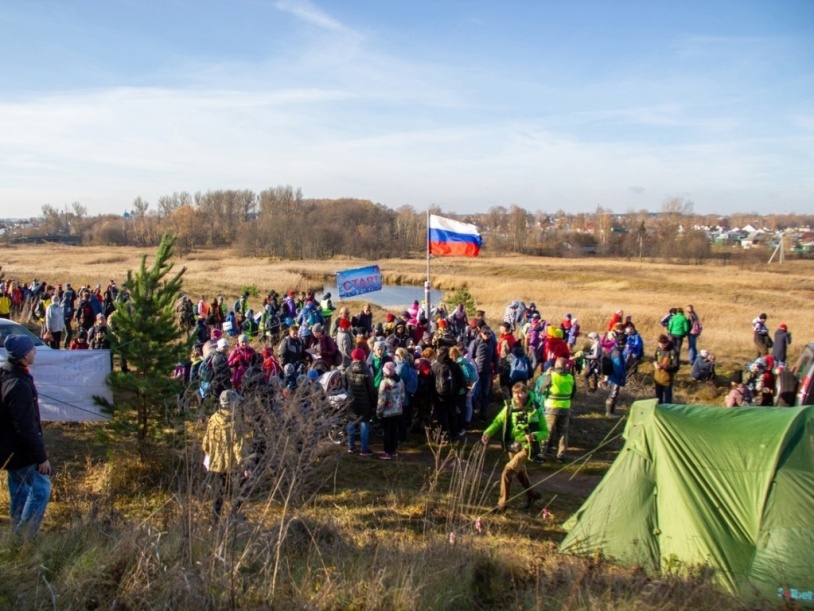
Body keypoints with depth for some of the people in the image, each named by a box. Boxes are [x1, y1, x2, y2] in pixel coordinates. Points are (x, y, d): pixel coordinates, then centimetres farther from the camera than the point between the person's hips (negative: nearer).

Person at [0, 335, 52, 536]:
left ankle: (18, 534, 32)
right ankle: (24, 536, 4)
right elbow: (26, 428, -26)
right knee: (41, 488, 0)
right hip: (20, 450, -10)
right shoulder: (19, 386, -29)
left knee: (20, 489, 20)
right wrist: (41, 457, -19)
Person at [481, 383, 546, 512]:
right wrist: (488, 433, -19)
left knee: (507, 471, -17)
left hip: (526, 447, -5)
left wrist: (534, 436, -28)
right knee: (519, 473, 23)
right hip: (512, 446, 5)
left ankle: (502, 505, -7)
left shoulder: (535, 410, -13)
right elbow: (498, 421, -1)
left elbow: (545, 431, -8)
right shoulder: (509, 408, -4)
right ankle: (532, 494, 50)